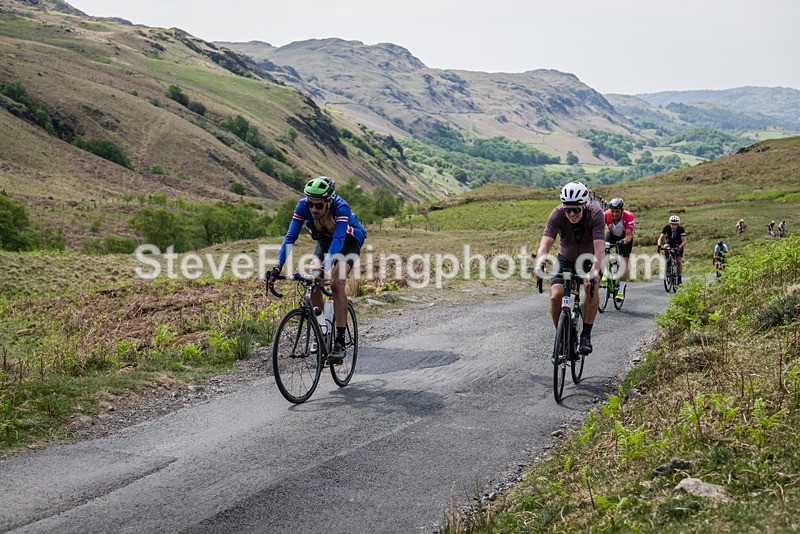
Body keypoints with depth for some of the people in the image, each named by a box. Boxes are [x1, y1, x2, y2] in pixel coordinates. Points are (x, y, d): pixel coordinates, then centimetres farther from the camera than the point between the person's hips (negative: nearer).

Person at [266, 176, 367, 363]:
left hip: (349, 240, -5)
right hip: (325, 240, 5)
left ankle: (340, 342, -23)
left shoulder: (341, 207, -38)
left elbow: (338, 240, -46)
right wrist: (277, 267, -40)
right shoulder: (303, 205, -27)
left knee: (336, 283, -26)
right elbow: (290, 237, -29)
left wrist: (324, 267, -60)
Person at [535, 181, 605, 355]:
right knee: (555, 296, -18)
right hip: (566, 259, 2)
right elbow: (546, 242, -36)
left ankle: (586, 335, -16)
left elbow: (599, 246, -39)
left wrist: (595, 270, -56)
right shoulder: (558, 214, -25)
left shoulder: (595, 214, -28)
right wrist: (540, 264, -55)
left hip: (589, 259, -1)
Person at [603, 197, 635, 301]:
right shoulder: (606, 215, -29)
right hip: (612, 235, 2)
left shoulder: (628, 216, -34)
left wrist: (623, 241, -59)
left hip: (625, 238, -2)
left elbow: (629, 235, -39)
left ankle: (621, 290, -9)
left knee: (624, 262, -13)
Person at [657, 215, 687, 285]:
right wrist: (659, 245, -51)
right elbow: (661, 237, -33)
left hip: (678, 245, -1)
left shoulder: (681, 229, -31)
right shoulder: (667, 228, -27)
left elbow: (684, 241, -37)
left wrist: (681, 246, -57)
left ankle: (679, 278, 4)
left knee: (679, 261, -9)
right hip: (669, 242, 2)